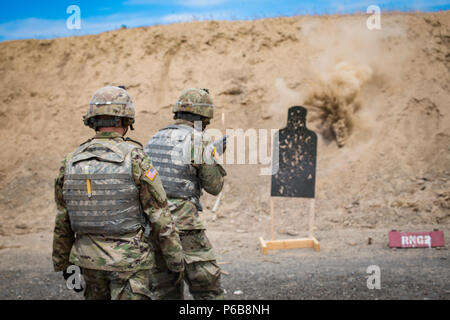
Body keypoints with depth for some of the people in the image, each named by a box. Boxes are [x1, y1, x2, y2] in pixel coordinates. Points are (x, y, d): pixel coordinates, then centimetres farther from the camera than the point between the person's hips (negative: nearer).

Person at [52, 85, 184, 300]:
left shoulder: (71, 162, 1)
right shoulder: (135, 158, -14)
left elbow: (62, 222, 8)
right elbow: (160, 218, -12)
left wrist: (63, 263, 19)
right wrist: (176, 259, -2)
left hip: (90, 260, 5)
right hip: (129, 263, -5)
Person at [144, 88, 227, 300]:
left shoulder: (154, 139, 13)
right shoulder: (199, 141, -7)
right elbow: (214, 186, -1)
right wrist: (216, 159, 18)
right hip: (183, 225, -7)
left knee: (165, 292, 14)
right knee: (208, 290, 4)